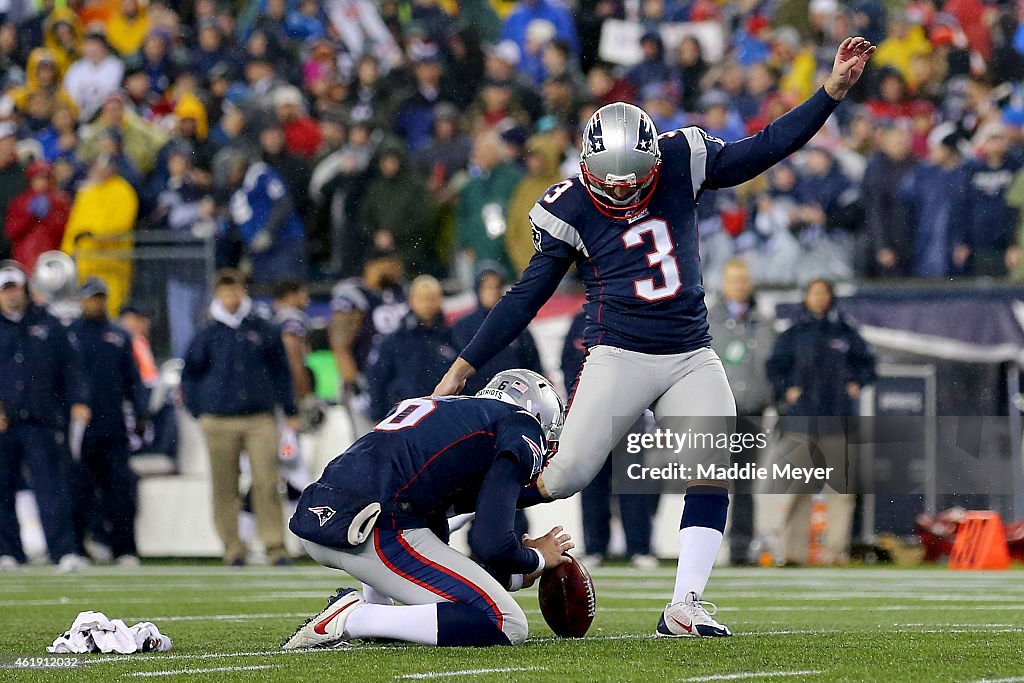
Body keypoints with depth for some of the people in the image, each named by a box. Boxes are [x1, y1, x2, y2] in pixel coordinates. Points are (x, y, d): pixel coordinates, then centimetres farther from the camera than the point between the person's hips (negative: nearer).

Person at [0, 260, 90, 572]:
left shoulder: (47, 325, 11)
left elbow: (71, 367, 12)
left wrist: (78, 401, -3)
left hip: (42, 421, 0)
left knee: (52, 488, -8)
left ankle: (64, 551, -12)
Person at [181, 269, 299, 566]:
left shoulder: (263, 330, 7)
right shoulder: (207, 335, 6)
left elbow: (280, 371, 13)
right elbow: (189, 374, 15)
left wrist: (290, 412, 11)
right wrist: (199, 410, 8)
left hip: (260, 419, -1)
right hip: (219, 423, 1)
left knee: (267, 483, -10)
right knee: (225, 488, 2)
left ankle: (275, 545, -9)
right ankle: (232, 548, 8)